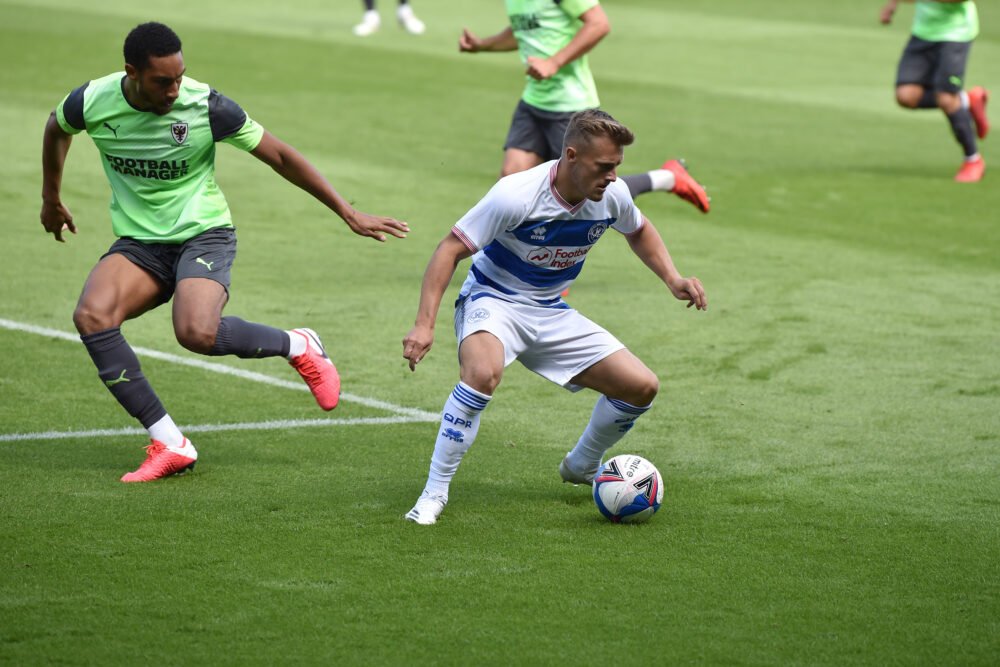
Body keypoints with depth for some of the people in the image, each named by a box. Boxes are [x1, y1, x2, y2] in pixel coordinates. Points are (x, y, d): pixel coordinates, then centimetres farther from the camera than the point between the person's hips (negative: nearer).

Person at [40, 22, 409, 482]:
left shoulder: (206, 106, -18)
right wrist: (51, 198, 28)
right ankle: (170, 445, -19)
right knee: (90, 317, -27)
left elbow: (279, 156, -8)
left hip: (202, 234, -3)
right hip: (138, 242, 4)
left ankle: (299, 347, -1)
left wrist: (348, 214, -6)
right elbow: (57, 129, 15)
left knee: (196, 332, -33)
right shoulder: (91, 103, -11)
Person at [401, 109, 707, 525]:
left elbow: (638, 231, 16)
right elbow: (450, 250, -22)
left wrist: (673, 280, 1)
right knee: (483, 371, -40)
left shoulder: (612, 196, -9)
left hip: (551, 312, 6)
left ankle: (581, 467, 27)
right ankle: (434, 493, -27)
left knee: (641, 387, -2)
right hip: (492, 300, -6)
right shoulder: (517, 195, -27)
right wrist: (424, 324, -31)